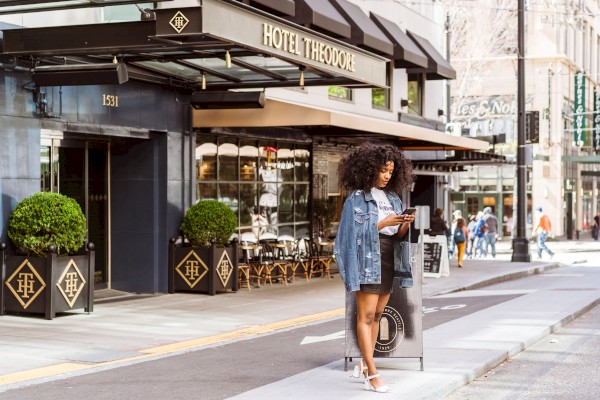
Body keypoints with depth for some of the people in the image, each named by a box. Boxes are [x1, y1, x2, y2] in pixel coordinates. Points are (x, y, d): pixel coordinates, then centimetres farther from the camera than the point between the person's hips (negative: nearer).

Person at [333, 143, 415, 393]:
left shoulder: (393, 199, 11)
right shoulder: (356, 199, -6)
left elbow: (397, 236, 11)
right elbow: (356, 233, -11)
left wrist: (404, 226, -11)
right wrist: (382, 223, -20)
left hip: (388, 262, 7)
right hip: (367, 261, -7)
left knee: (376, 315, 11)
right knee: (366, 315, -7)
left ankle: (364, 365, 21)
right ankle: (371, 374, -10)